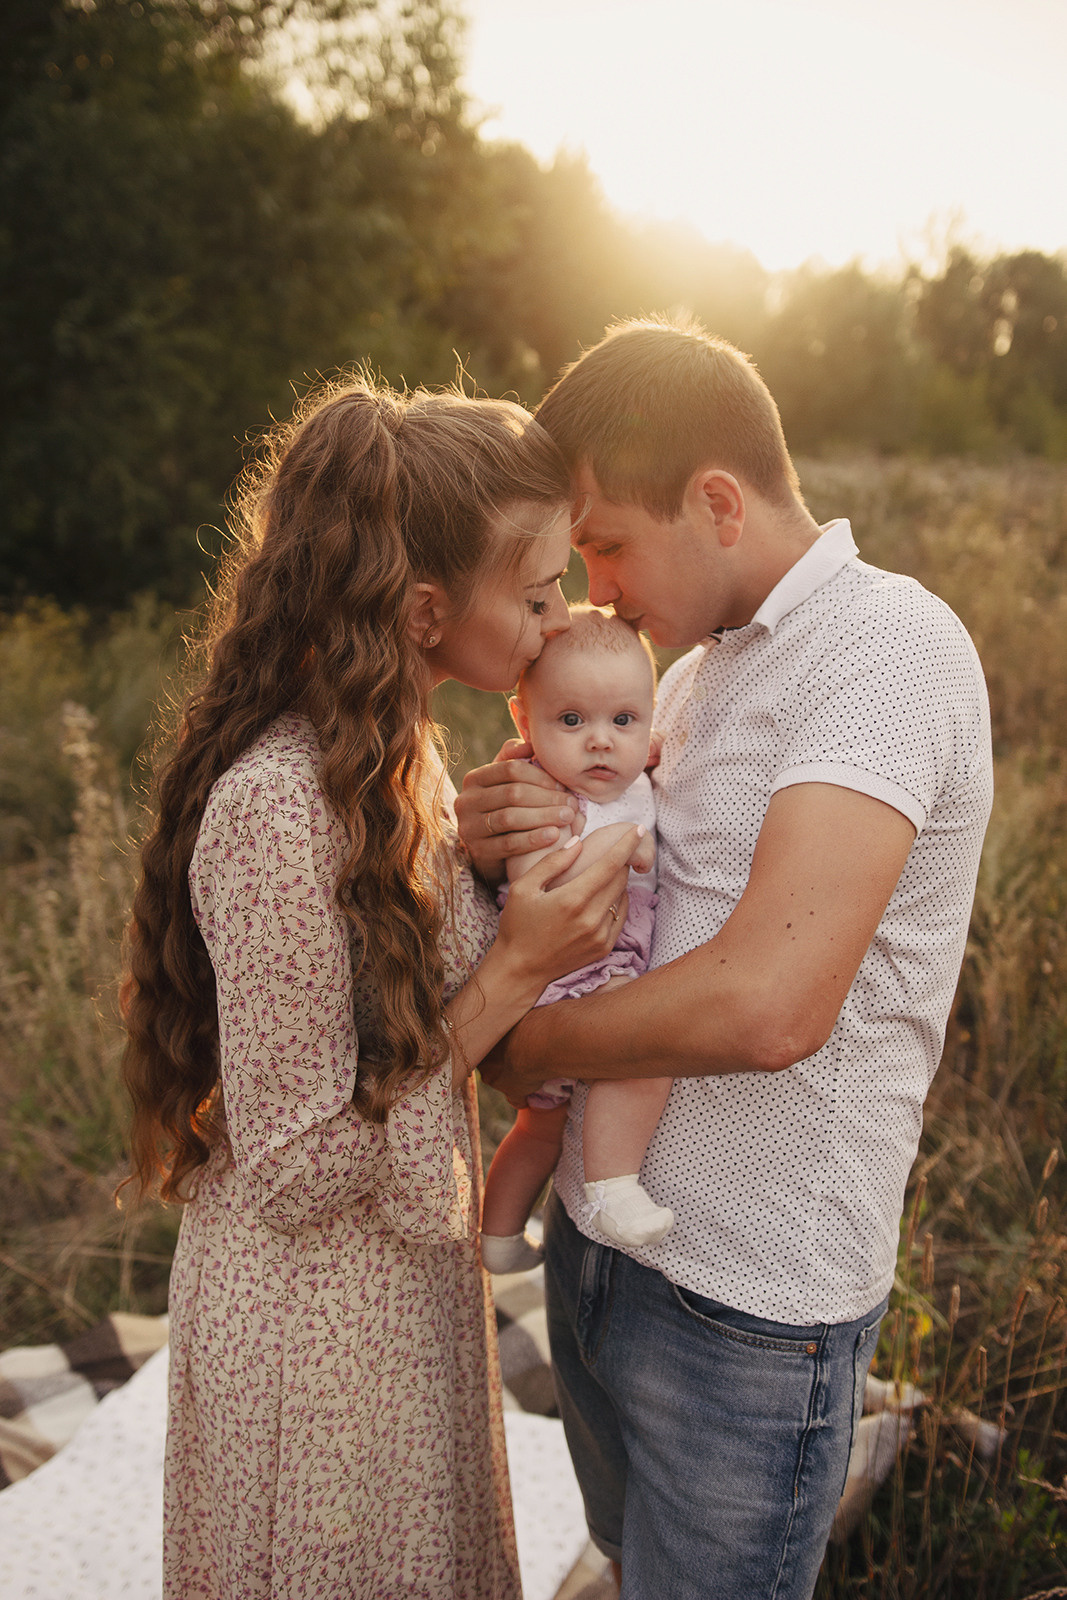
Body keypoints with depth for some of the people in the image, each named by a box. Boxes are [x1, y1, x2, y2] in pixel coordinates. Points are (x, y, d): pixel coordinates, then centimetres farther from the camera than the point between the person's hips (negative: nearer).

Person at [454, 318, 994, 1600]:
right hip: (599, 1232, 8)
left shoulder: (886, 643, -19)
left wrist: (523, 1047, -14)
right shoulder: (705, 660, 9)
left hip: (751, 1300, -8)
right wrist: (499, 841, -7)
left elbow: (768, 1003, -31)